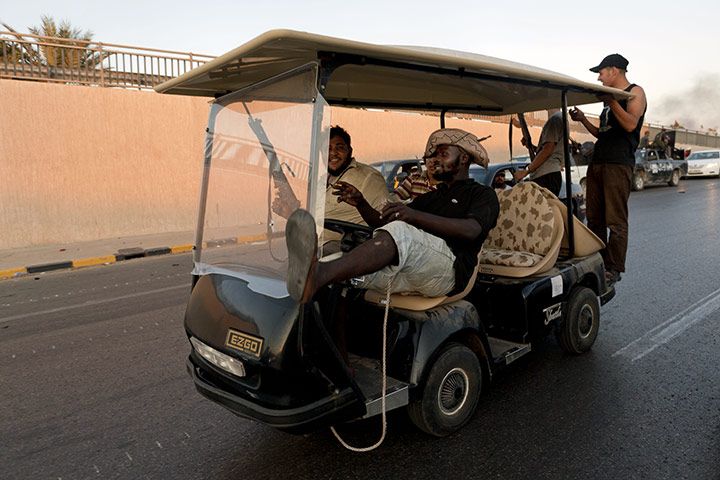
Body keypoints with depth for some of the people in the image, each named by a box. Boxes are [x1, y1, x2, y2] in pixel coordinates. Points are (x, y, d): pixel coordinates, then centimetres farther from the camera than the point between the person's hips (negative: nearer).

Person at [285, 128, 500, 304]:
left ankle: (320, 274, -57)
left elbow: (471, 230, -9)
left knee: (399, 231, -36)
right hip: (405, 273, 7)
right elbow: (382, 223, 26)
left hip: (448, 268, -7)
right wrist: (361, 204, 3)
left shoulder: (483, 194, 16)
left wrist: (415, 215, -22)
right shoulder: (429, 197, 37)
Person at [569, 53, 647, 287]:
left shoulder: (635, 92, 2)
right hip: (597, 163, 8)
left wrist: (611, 101, -17)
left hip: (618, 164, -8)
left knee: (616, 221, -7)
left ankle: (614, 268, -3)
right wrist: (583, 119, 17)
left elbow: (630, 124, -14)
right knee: (594, 218, 7)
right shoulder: (610, 98, 26)